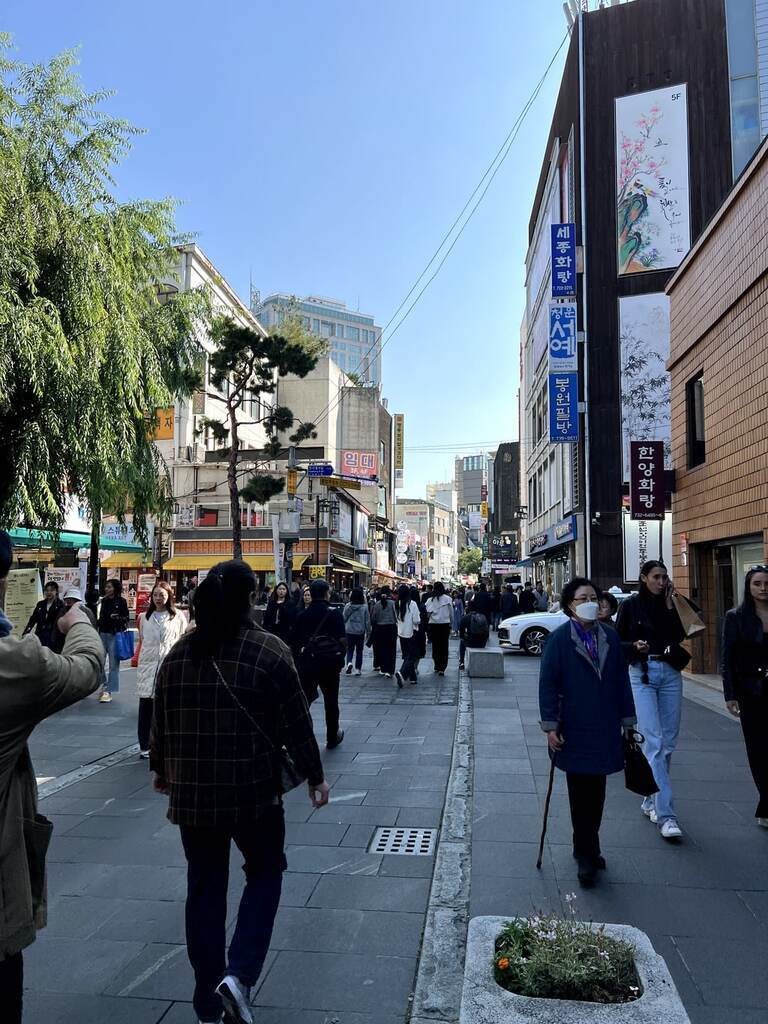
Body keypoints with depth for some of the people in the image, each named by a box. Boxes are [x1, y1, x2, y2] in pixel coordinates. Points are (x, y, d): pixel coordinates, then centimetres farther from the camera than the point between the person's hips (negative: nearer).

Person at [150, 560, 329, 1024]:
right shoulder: (269, 650, -12)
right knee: (265, 873, 17)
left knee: (205, 886, 15)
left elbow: (161, 720, 11)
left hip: (191, 790, 4)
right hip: (253, 790, -4)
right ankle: (239, 975, 3)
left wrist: (161, 769, 26)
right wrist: (315, 775, 3)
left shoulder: (180, 651, 2)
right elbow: (296, 724, -9)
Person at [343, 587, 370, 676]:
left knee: (350, 649, 13)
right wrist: (368, 632, 8)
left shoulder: (347, 606, -7)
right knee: (359, 650, 11)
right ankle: (358, 669, 12)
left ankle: (349, 663, -12)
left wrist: (342, 630, 14)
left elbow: (344, 618, 1)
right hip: (360, 632, 0)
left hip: (349, 631, 1)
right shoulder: (364, 607, -9)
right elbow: (367, 621, -3)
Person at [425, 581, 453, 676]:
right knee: (444, 646, 2)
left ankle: (437, 666, 21)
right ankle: (442, 668, -4)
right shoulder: (447, 598, -5)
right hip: (445, 624, -1)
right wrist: (451, 622, 15)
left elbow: (427, 613, -7)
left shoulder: (430, 600, -3)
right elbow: (451, 612, 3)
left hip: (433, 625, 1)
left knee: (435, 646, 13)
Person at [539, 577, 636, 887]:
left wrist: (627, 721, 10)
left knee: (596, 791, 12)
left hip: (605, 729, 4)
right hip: (574, 730, -4)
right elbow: (548, 684, -7)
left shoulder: (610, 637, 4)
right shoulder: (559, 638, -7)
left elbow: (621, 681, 9)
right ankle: (586, 854, 13)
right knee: (581, 794, 3)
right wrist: (550, 726, -10)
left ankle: (587, 848, 28)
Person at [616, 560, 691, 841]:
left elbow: (681, 636, -4)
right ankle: (665, 813, -12)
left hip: (670, 674, 4)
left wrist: (670, 607, -7)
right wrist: (635, 645, -16)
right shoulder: (630, 605, 1)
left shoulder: (672, 604, 9)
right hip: (642, 673, -4)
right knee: (654, 742, -11)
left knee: (668, 742, 9)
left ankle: (651, 801, 25)